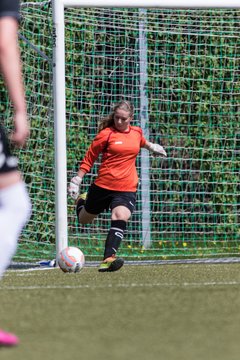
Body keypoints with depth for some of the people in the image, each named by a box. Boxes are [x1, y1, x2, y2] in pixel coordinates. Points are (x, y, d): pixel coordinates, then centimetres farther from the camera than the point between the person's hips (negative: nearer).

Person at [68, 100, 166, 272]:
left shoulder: (136, 132, 5)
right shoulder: (106, 134, -7)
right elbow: (89, 158, 0)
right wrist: (77, 180, -2)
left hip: (127, 189, 1)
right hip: (103, 186, -1)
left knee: (121, 218, -25)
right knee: (84, 219, 18)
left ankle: (108, 260, -32)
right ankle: (81, 200, 56)